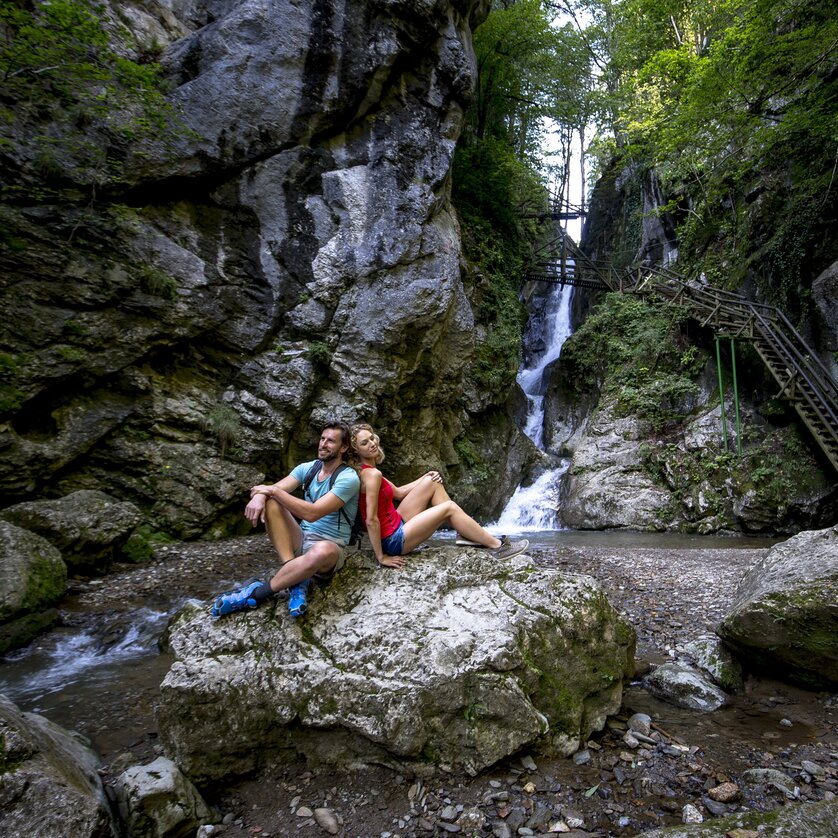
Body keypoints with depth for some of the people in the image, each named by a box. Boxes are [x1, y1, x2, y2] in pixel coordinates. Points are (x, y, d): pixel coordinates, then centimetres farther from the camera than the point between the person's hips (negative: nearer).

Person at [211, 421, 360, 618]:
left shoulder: (348, 478, -16)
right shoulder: (307, 468, 5)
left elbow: (312, 513, -25)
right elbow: (274, 489, -5)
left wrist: (273, 490, -21)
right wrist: (259, 495, -30)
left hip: (329, 546, -6)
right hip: (300, 539, 6)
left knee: (322, 551, -44)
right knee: (269, 502, -18)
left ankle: (258, 591, -23)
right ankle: (297, 579, -24)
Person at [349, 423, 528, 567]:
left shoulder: (365, 469, 8)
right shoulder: (372, 474, -23)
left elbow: (397, 492, 16)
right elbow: (371, 520, -26)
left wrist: (425, 477, 9)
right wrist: (382, 557, -21)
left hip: (396, 523, 10)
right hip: (393, 540, -10)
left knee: (432, 482, 8)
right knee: (449, 508, -10)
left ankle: (467, 534, 11)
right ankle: (498, 546, 1)